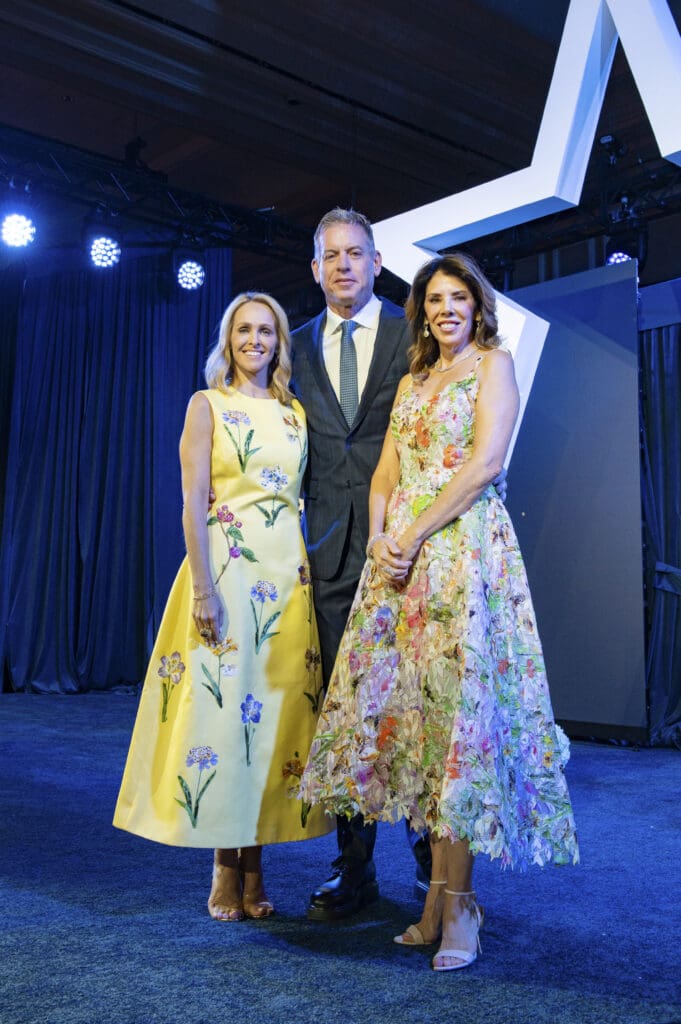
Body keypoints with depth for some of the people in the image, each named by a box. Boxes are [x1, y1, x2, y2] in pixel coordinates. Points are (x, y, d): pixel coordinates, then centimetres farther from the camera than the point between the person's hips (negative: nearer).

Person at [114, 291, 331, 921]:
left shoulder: (295, 412, 15)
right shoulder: (208, 405, 3)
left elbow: (302, 495, 15)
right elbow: (193, 502, -5)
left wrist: (307, 570, 4)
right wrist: (204, 586, -14)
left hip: (287, 568, 4)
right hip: (225, 561, -4)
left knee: (277, 706, 4)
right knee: (220, 704, -4)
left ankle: (255, 859, 15)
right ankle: (226, 867, 10)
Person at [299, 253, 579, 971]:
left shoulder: (494, 363, 4)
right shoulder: (411, 381, 22)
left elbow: (484, 463, -10)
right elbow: (385, 473, 16)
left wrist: (416, 534, -13)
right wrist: (378, 539, -2)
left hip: (464, 548, -6)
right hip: (399, 555, 6)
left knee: (459, 706, -9)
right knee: (408, 706, 2)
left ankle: (457, 903, -1)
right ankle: (439, 893, 10)